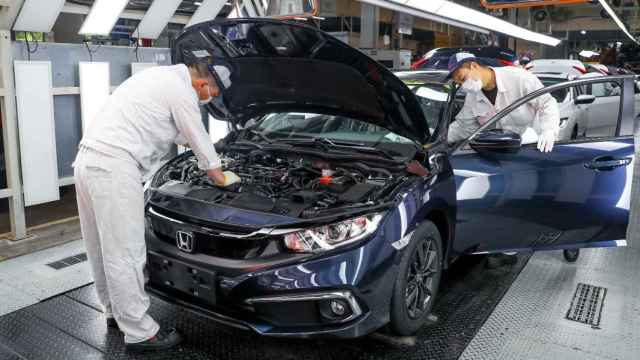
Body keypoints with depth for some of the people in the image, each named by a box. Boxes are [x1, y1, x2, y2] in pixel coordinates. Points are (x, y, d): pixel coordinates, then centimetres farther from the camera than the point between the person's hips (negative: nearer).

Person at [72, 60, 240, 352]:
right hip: (113, 166, -11)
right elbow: (199, 139, 3)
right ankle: (139, 332, 6)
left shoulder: (162, 76, 23)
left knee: (104, 247, 18)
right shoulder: (180, 90, -7)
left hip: (88, 160, 11)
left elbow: (181, 133, 36)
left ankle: (116, 311, 34)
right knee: (126, 251, -4)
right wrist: (219, 177, 17)